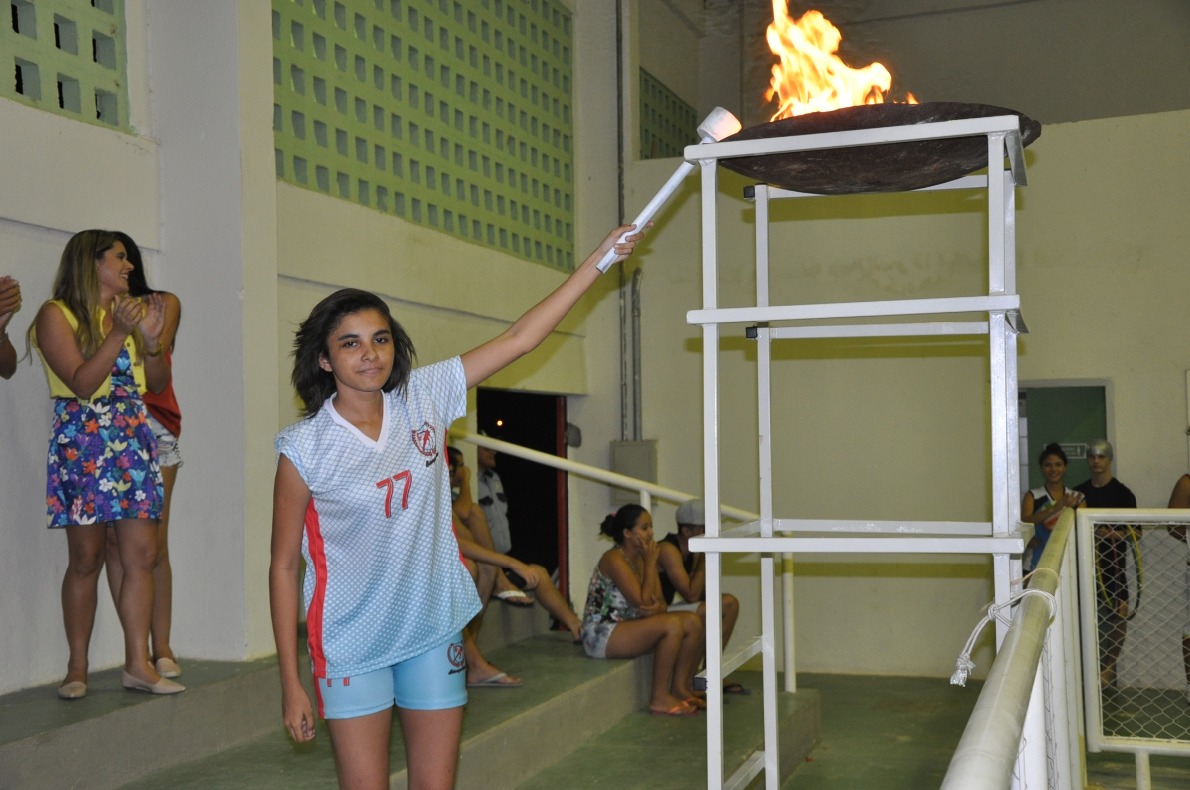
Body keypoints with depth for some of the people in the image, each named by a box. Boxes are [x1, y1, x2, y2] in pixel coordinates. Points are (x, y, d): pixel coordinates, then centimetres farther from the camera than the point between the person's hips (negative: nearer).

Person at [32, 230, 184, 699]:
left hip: (134, 442, 5)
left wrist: (152, 340, -3)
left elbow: (158, 384, 14)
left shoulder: (131, 311, 16)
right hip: (82, 443, -5)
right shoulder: (57, 314, -1)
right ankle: (77, 668, 10)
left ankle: (138, 664, 5)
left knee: (142, 553, 0)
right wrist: (119, 334, -17)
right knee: (86, 559, -1)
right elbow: (81, 383, -12)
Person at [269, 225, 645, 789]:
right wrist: (291, 684, -8)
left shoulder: (424, 399, -3)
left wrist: (599, 259, -4)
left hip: (435, 629, 3)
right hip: (353, 645, -3)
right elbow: (283, 566, -7)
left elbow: (519, 339, -2)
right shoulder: (304, 449, -11)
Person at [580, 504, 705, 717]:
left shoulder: (643, 557, 8)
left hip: (629, 625, 9)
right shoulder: (614, 560, -18)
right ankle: (660, 699, -18)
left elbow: (659, 602, 6)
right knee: (673, 625, -27)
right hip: (602, 636, -9)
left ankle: (680, 688, 4)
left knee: (693, 622, -5)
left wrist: (658, 607, -20)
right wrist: (651, 563, -16)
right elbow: (643, 602, -23)